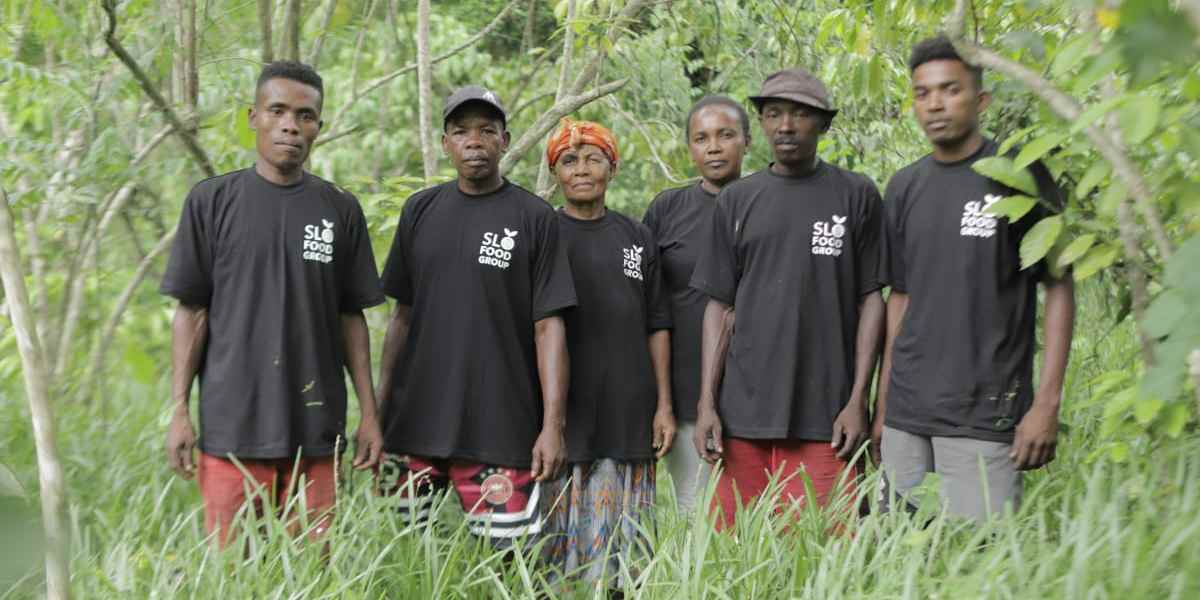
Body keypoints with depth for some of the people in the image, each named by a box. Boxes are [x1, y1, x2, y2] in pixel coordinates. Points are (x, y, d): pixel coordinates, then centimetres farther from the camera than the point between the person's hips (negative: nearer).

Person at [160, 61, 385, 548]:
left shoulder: (340, 209, 8)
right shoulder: (212, 201, 3)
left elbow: (351, 317, 11)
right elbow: (191, 312, 4)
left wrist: (369, 412, 7)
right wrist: (178, 410, -1)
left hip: (314, 426, 1)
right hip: (231, 422, -1)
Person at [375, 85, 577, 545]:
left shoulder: (534, 218, -1)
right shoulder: (421, 210, 10)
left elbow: (548, 325, -4)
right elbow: (402, 314, 14)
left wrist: (553, 424, -11)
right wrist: (378, 406, 10)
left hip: (500, 429, -3)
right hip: (414, 422, 4)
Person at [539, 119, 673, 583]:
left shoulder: (638, 238, 11)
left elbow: (656, 327, 12)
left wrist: (664, 404, 6)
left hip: (629, 418, 2)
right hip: (563, 417, -2)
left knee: (620, 543, 4)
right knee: (560, 543, -1)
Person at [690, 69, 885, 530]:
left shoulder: (856, 195, 5)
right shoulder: (736, 201, 11)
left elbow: (871, 300, 4)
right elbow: (720, 306, 10)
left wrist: (858, 398, -4)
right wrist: (706, 403, 3)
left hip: (824, 415, -2)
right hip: (743, 412, 2)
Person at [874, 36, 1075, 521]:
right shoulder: (904, 187, 10)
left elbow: (1059, 290, -3)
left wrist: (1047, 403, -11)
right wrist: (882, 403, 12)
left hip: (985, 415, -4)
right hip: (906, 414, 5)